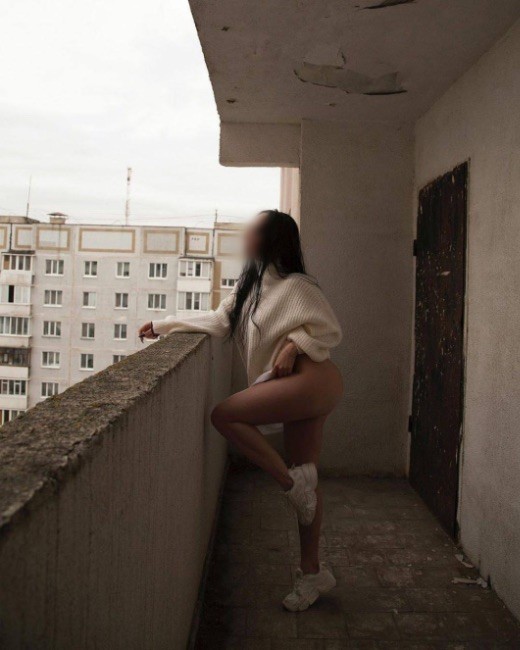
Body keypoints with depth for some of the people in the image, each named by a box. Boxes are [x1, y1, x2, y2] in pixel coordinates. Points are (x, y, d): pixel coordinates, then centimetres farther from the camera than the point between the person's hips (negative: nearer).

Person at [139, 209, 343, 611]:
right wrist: (164, 325, 21)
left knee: (224, 415, -15)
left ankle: (292, 480, -8)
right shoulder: (252, 286, 17)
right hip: (301, 391, 8)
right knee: (305, 480, 10)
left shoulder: (295, 286, -8)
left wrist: (294, 345, -19)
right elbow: (219, 321, 20)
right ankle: (313, 572, 20)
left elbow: (331, 330, -7)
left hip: (311, 381, -8)